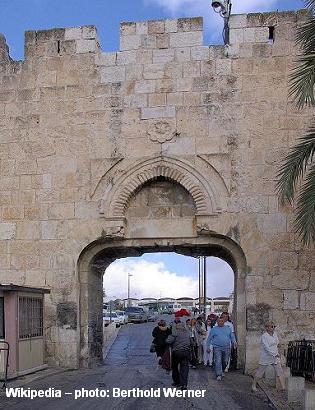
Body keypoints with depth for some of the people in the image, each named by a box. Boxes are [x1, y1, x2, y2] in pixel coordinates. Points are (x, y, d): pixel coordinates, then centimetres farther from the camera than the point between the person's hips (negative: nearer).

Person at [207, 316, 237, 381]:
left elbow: (232, 336, 16)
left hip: (226, 348, 3)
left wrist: (234, 342, -2)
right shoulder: (213, 329, 7)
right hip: (217, 347, -2)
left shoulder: (228, 328, 13)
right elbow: (209, 339, 11)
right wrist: (208, 346, 6)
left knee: (225, 361, 8)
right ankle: (218, 375, -9)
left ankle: (221, 371, 31)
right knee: (218, 361, -11)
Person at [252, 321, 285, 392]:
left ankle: (283, 387, 8)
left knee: (280, 372, 3)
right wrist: (275, 354, -23)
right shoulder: (264, 336, -18)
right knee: (260, 372, 7)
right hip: (266, 357, -6)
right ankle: (254, 385, 23)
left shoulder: (274, 333, 3)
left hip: (275, 357, 6)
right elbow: (267, 347, -24)